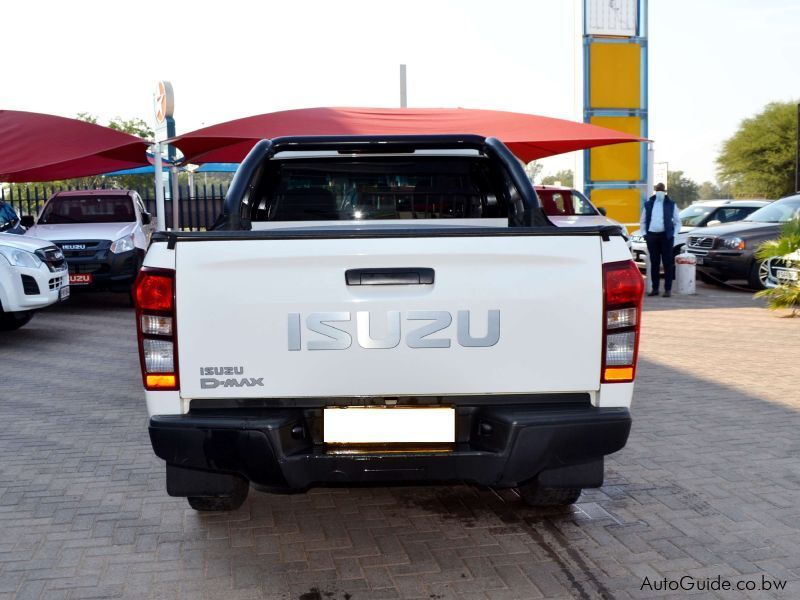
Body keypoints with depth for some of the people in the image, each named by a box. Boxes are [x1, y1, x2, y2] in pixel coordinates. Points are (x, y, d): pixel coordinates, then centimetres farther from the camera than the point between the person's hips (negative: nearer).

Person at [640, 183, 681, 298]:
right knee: (654, 263, 6)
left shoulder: (671, 204, 6)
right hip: (652, 235, 2)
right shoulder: (648, 204, 11)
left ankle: (668, 289, -1)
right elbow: (643, 221, 17)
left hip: (666, 236, -2)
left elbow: (677, 221, 8)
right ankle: (655, 288, 11)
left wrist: (673, 234, -2)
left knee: (667, 263, -3)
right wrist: (645, 233, 5)